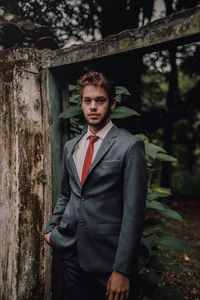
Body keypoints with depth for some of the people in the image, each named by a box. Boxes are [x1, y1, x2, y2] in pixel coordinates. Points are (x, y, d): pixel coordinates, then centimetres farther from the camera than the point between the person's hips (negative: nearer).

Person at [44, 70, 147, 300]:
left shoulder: (130, 146, -11)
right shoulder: (71, 146, 9)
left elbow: (133, 210, -14)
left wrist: (122, 269, -16)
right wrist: (51, 228, 10)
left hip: (107, 255, -5)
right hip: (69, 250, 5)